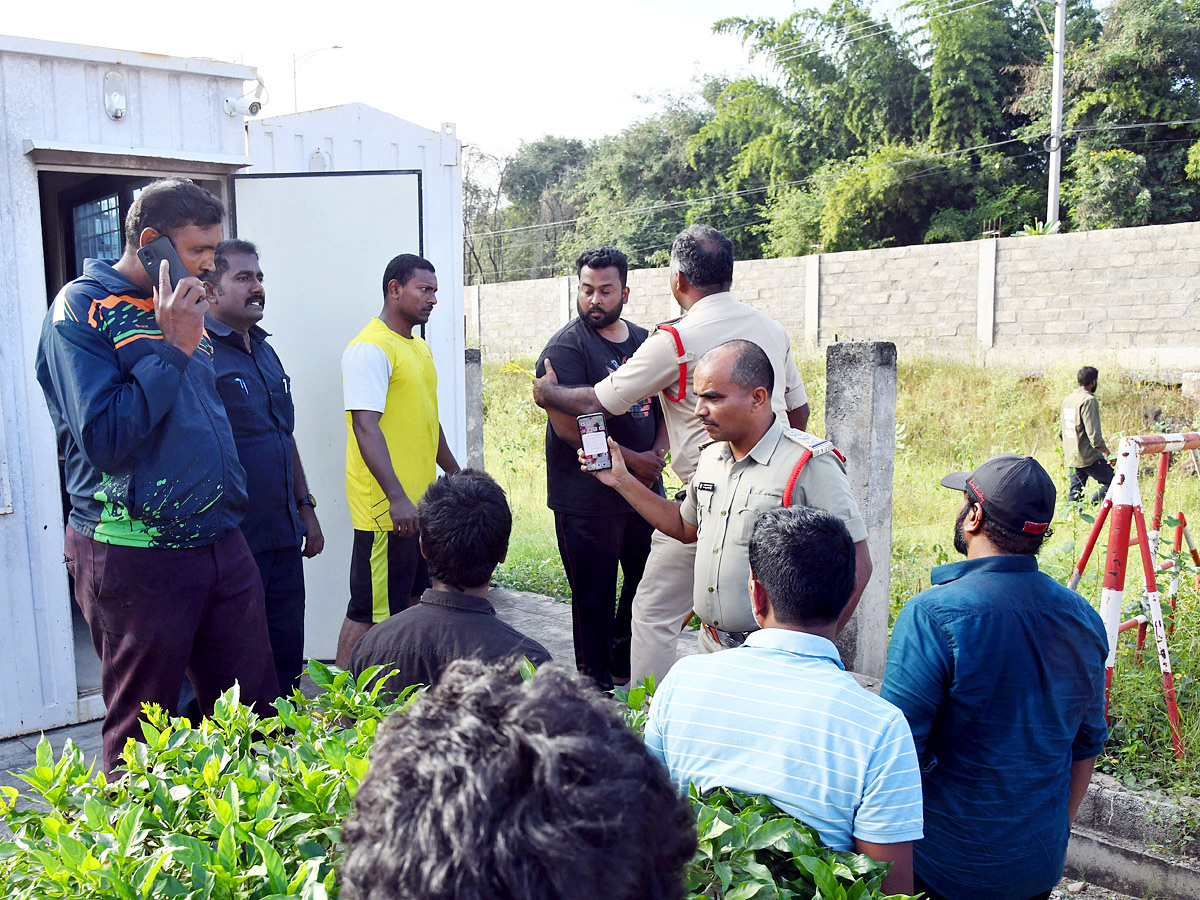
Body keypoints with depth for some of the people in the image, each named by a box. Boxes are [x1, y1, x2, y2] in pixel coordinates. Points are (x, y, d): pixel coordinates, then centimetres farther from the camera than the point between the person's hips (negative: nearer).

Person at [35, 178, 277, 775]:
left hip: (220, 542, 7)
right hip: (135, 554, -7)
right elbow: (103, 438, -19)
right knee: (141, 741, 7)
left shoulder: (179, 310, 15)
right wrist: (172, 350, -16)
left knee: (255, 715, 11)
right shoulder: (81, 308, -8)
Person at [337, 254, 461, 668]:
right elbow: (366, 427, -23)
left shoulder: (419, 347, 16)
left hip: (421, 505, 10)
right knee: (370, 614, -3)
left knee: (414, 602, 17)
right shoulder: (370, 349, -14)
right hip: (386, 509, -10)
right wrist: (397, 498, -29)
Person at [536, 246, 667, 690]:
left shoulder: (645, 341, 11)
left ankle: (627, 664, 37)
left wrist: (658, 453, -2)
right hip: (587, 498, -6)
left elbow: (665, 406, 17)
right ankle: (597, 682, 20)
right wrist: (630, 459, -15)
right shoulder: (566, 346, -10)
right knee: (594, 595, 3)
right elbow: (568, 425, -17)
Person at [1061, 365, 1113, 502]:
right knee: (1112, 483, 2)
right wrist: (1108, 454, -14)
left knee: (1075, 494, 11)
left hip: (1071, 458, 8)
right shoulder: (1089, 400, -13)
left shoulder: (1067, 400, 13)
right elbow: (1094, 434, -19)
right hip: (1089, 457, -8)